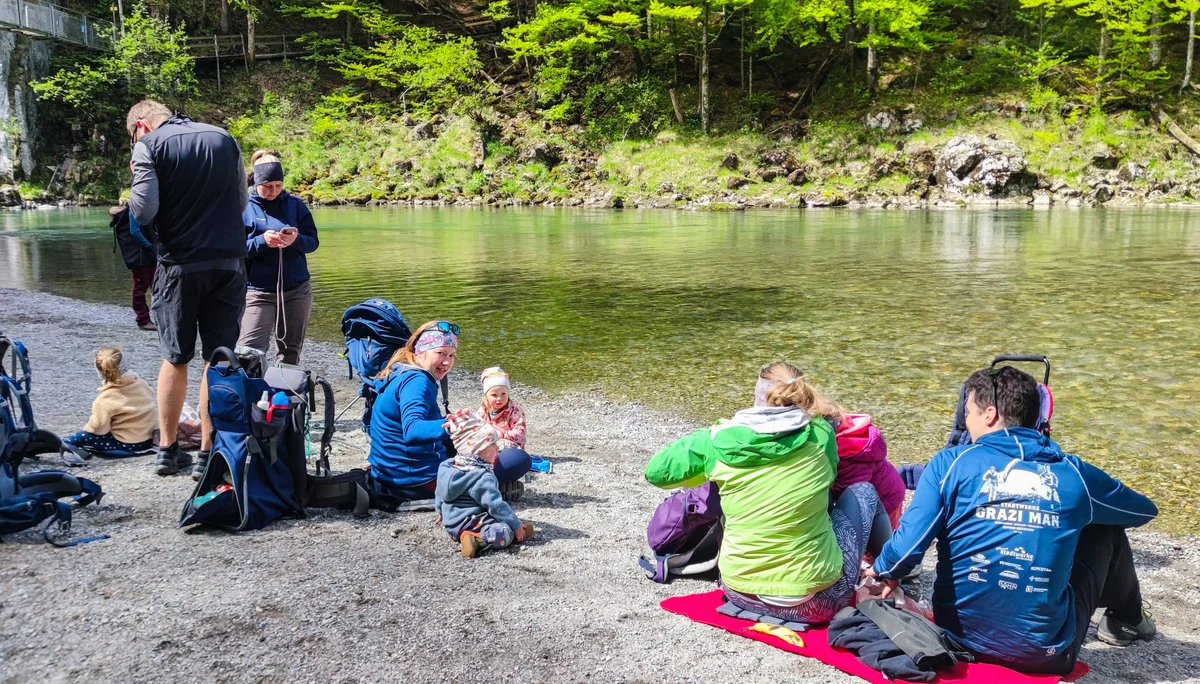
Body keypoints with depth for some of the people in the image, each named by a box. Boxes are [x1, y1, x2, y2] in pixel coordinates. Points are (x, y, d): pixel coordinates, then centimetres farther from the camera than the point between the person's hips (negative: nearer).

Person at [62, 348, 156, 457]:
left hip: (127, 444, -7)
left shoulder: (105, 399, -16)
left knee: (83, 437, -1)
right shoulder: (141, 383, -2)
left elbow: (98, 427, -13)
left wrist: (87, 428, 7)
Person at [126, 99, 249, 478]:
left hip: (179, 265, -2)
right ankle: (208, 452, 7)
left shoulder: (148, 146, -4)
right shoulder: (224, 138, 8)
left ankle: (168, 449, 19)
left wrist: (138, 179, 7)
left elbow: (143, 211, -11)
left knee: (175, 358, 11)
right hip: (228, 263, 2)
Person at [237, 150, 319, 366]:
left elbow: (313, 241, 3)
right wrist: (262, 241, -22)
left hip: (297, 290, 3)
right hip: (258, 292, -2)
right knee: (248, 351, -15)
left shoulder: (295, 204, 5)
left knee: (290, 353, 9)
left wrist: (297, 240, -19)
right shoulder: (243, 208, 0)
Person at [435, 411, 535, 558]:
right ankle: (475, 540, -31)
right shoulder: (483, 478, -20)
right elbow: (496, 505, -22)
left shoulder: (447, 468, 8)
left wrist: (442, 513, 38)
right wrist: (516, 525, -13)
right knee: (504, 533, -25)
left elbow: (439, 495, 21)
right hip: (468, 524, -10)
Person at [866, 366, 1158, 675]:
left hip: (959, 636, 0)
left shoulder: (951, 463, -8)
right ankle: (1125, 620, 46)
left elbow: (907, 547, -15)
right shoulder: (1073, 474, -1)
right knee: (1105, 527, 19)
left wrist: (884, 571, 7)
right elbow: (1146, 510, 18)